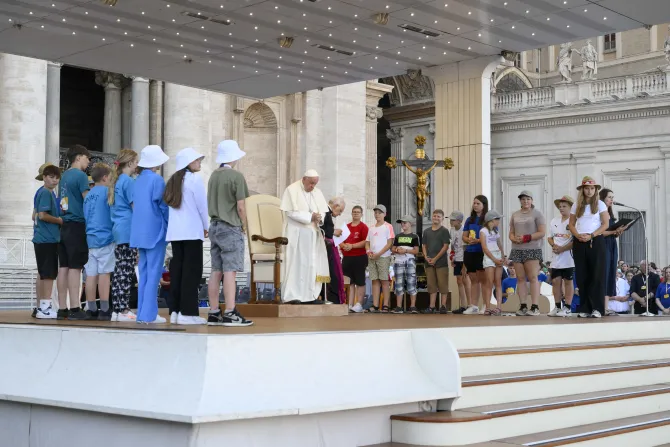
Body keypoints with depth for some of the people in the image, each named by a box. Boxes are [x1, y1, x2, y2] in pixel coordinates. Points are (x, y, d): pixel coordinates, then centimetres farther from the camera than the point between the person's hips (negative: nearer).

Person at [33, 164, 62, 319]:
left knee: (43, 273, 12)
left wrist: (56, 221, 12)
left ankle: (40, 307, 17)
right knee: (49, 273, -8)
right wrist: (59, 220, -8)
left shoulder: (44, 192, 17)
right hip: (48, 239, -10)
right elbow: (43, 215, -21)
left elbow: (36, 215, 22)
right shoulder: (46, 193, -12)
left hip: (43, 238, 10)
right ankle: (45, 307, -8)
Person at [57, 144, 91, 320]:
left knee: (64, 267, 6)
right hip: (77, 225, -7)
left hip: (65, 226, 7)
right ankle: (74, 309, -9)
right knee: (75, 267, -8)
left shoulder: (64, 176, 16)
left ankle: (62, 309, 8)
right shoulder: (80, 175, -8)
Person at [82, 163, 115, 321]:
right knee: (104, 273, -5)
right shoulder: (107, 192, -6)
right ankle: (105, 310, -5)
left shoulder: (88, 195, 16)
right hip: (106, 238, -7)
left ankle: (91, 309, 6)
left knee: (91, 274, 4)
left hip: (91, 238, 7)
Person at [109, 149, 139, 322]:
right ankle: (123, 310, -8)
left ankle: (116, 309, 9)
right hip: (129, 230, -9)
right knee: (126, 270, -8)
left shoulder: (116, 181, 18)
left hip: (118, 230, 9)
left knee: (120, 270, 8)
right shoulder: (128, 181, -9)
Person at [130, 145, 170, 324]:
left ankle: (142, 313, 12)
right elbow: (162, 205, -9)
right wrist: (170, 223, 4)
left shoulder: (138, 180, 11)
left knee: (144, 272, 11)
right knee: (154, 272, -4)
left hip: (140, 232, 8)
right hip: (155, 231, -8)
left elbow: (134, 204, 14)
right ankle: (149, 314, -5)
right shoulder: (157, 180, -11)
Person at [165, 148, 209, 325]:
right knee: (192, 270, -5)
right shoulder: (194, 179, -7)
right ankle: (188, 312, -7)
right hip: (192, 231, -7)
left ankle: (175, 310, 7)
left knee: (177, 268, 7)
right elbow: (202, 206, -6)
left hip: (174, 231, 7)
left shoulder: (173, 180, 14)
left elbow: (169, 204, 13)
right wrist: (206, 227, 7)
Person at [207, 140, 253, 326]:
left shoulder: (213, 176, 11)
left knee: (216, 271, 8)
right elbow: (240, 207, -12)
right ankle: (230, 313, -8)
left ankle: (213, 313, 10)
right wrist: (243, 227, 0)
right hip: (231, 228, -7)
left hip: (214, 226, 7)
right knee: (229, 271, -7)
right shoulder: (236, 176, -11)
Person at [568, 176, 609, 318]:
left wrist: (591, 235, -15)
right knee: (582, 276, 2)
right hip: (579, 243, 3)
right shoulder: (576, 205, 11)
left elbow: (605, 224, -3)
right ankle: (585, 308, 7)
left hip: (596, 242, -3)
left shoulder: (600, 204, 3)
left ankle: (597, 308, -6)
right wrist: (578, 235, -10)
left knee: (596, 275, -7)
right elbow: (571, 225, 11)